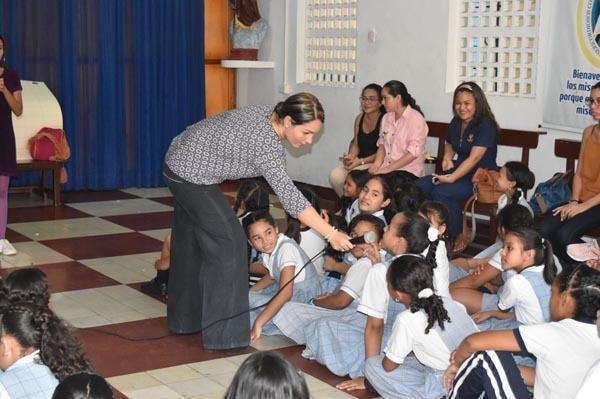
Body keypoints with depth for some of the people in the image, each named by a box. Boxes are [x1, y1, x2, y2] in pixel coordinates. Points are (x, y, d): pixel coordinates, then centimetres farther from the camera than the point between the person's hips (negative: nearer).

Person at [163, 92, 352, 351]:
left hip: (180, 160, 10)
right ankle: (223, 335, -2)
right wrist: (331, 234, -34)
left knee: (191, 242, 19)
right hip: (192, 175, -10)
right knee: (228, 242, -7)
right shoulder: (266, 143, -30)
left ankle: (185, 319, 35)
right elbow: (288, 195, -33)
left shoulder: (268, 114, -4)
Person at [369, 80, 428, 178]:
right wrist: (377, 164, -4)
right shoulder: (386, 118, 15)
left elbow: (413, 153, -14)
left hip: (408, 171, -6)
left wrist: (389, 168, -19)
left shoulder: (416, 119, -8)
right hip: (385, 168, 6)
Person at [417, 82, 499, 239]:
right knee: (419, 186, -14)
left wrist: (451, 178, -28)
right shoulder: (456, 123, 11)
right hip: (459, 172, 8)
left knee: (440, 192, -30)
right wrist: (447, 158, 8)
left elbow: (474, 158, -23)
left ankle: (455, 238, -16)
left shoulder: (486, 125, -14)